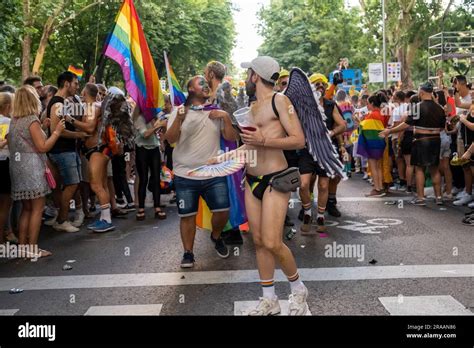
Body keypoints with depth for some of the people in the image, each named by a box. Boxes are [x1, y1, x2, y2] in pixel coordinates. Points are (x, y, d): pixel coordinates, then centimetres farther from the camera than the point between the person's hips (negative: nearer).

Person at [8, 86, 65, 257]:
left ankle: (22, 246, 17)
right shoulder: (32, 120, -12)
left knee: (26, 208, 14)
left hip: (18, 166, 8)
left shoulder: (14, 121, 12)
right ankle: (33, 249, 0)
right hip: (32, 167, -8)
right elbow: (43, 147, -14)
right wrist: (56, 131, -6)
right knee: (37, 209, -2)